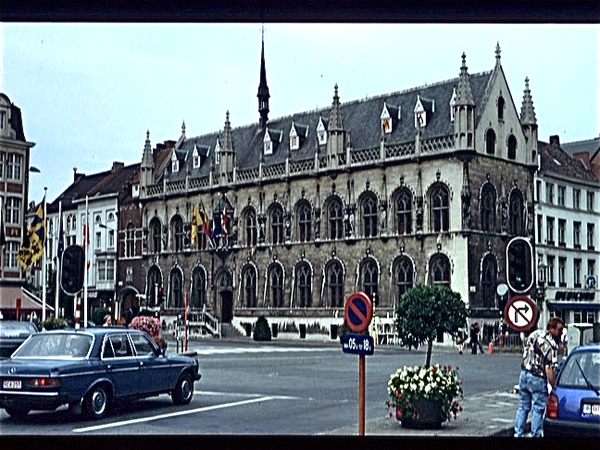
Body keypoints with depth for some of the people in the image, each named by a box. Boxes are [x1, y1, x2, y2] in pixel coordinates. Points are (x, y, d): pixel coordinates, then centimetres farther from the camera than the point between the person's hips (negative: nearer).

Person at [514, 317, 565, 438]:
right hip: (537, 378, -8)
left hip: (524, 373, 8)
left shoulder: (535, 334, 7)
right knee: (538, 410, 4)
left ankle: (518, 434, 20)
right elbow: (549, 370, -22)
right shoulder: (551, 344, -18)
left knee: (523, 407, 16)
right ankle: (536, 435, 9)